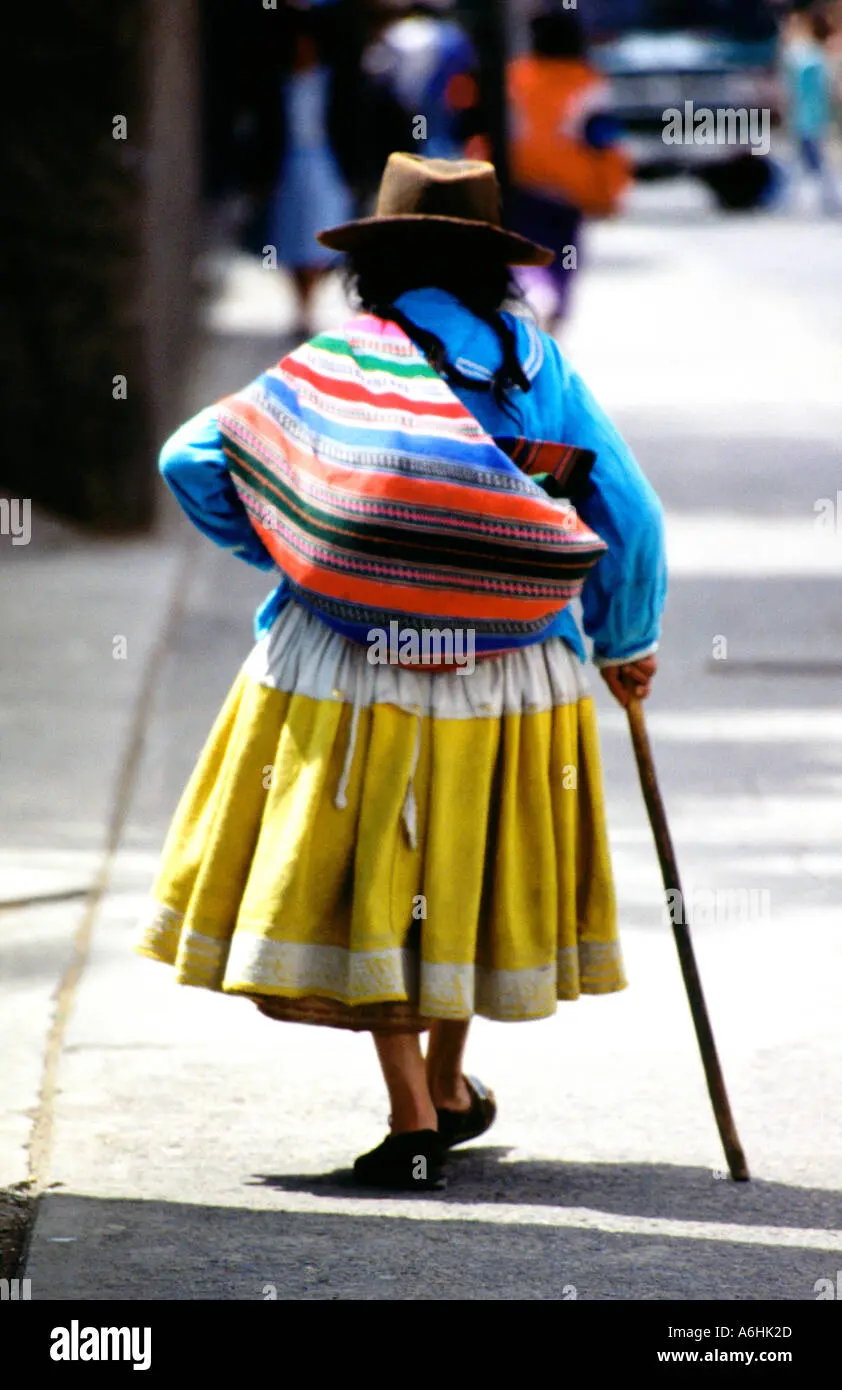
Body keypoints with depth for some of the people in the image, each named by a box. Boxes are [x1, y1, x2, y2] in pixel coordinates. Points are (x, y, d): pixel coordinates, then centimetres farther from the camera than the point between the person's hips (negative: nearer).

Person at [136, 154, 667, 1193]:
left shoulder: (333, 367, -4)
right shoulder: (534, 364, 1)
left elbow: (192, 459, -3)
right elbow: (628, 521, 1)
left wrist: (281, 554, 11)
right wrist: (627, 645, 16)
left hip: (357, 665, -2)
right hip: (506, 669, 3)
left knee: (369, 880, 5)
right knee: (468, 871, 19)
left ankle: (414, 1122, 0)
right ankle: (450, 1087, 33)